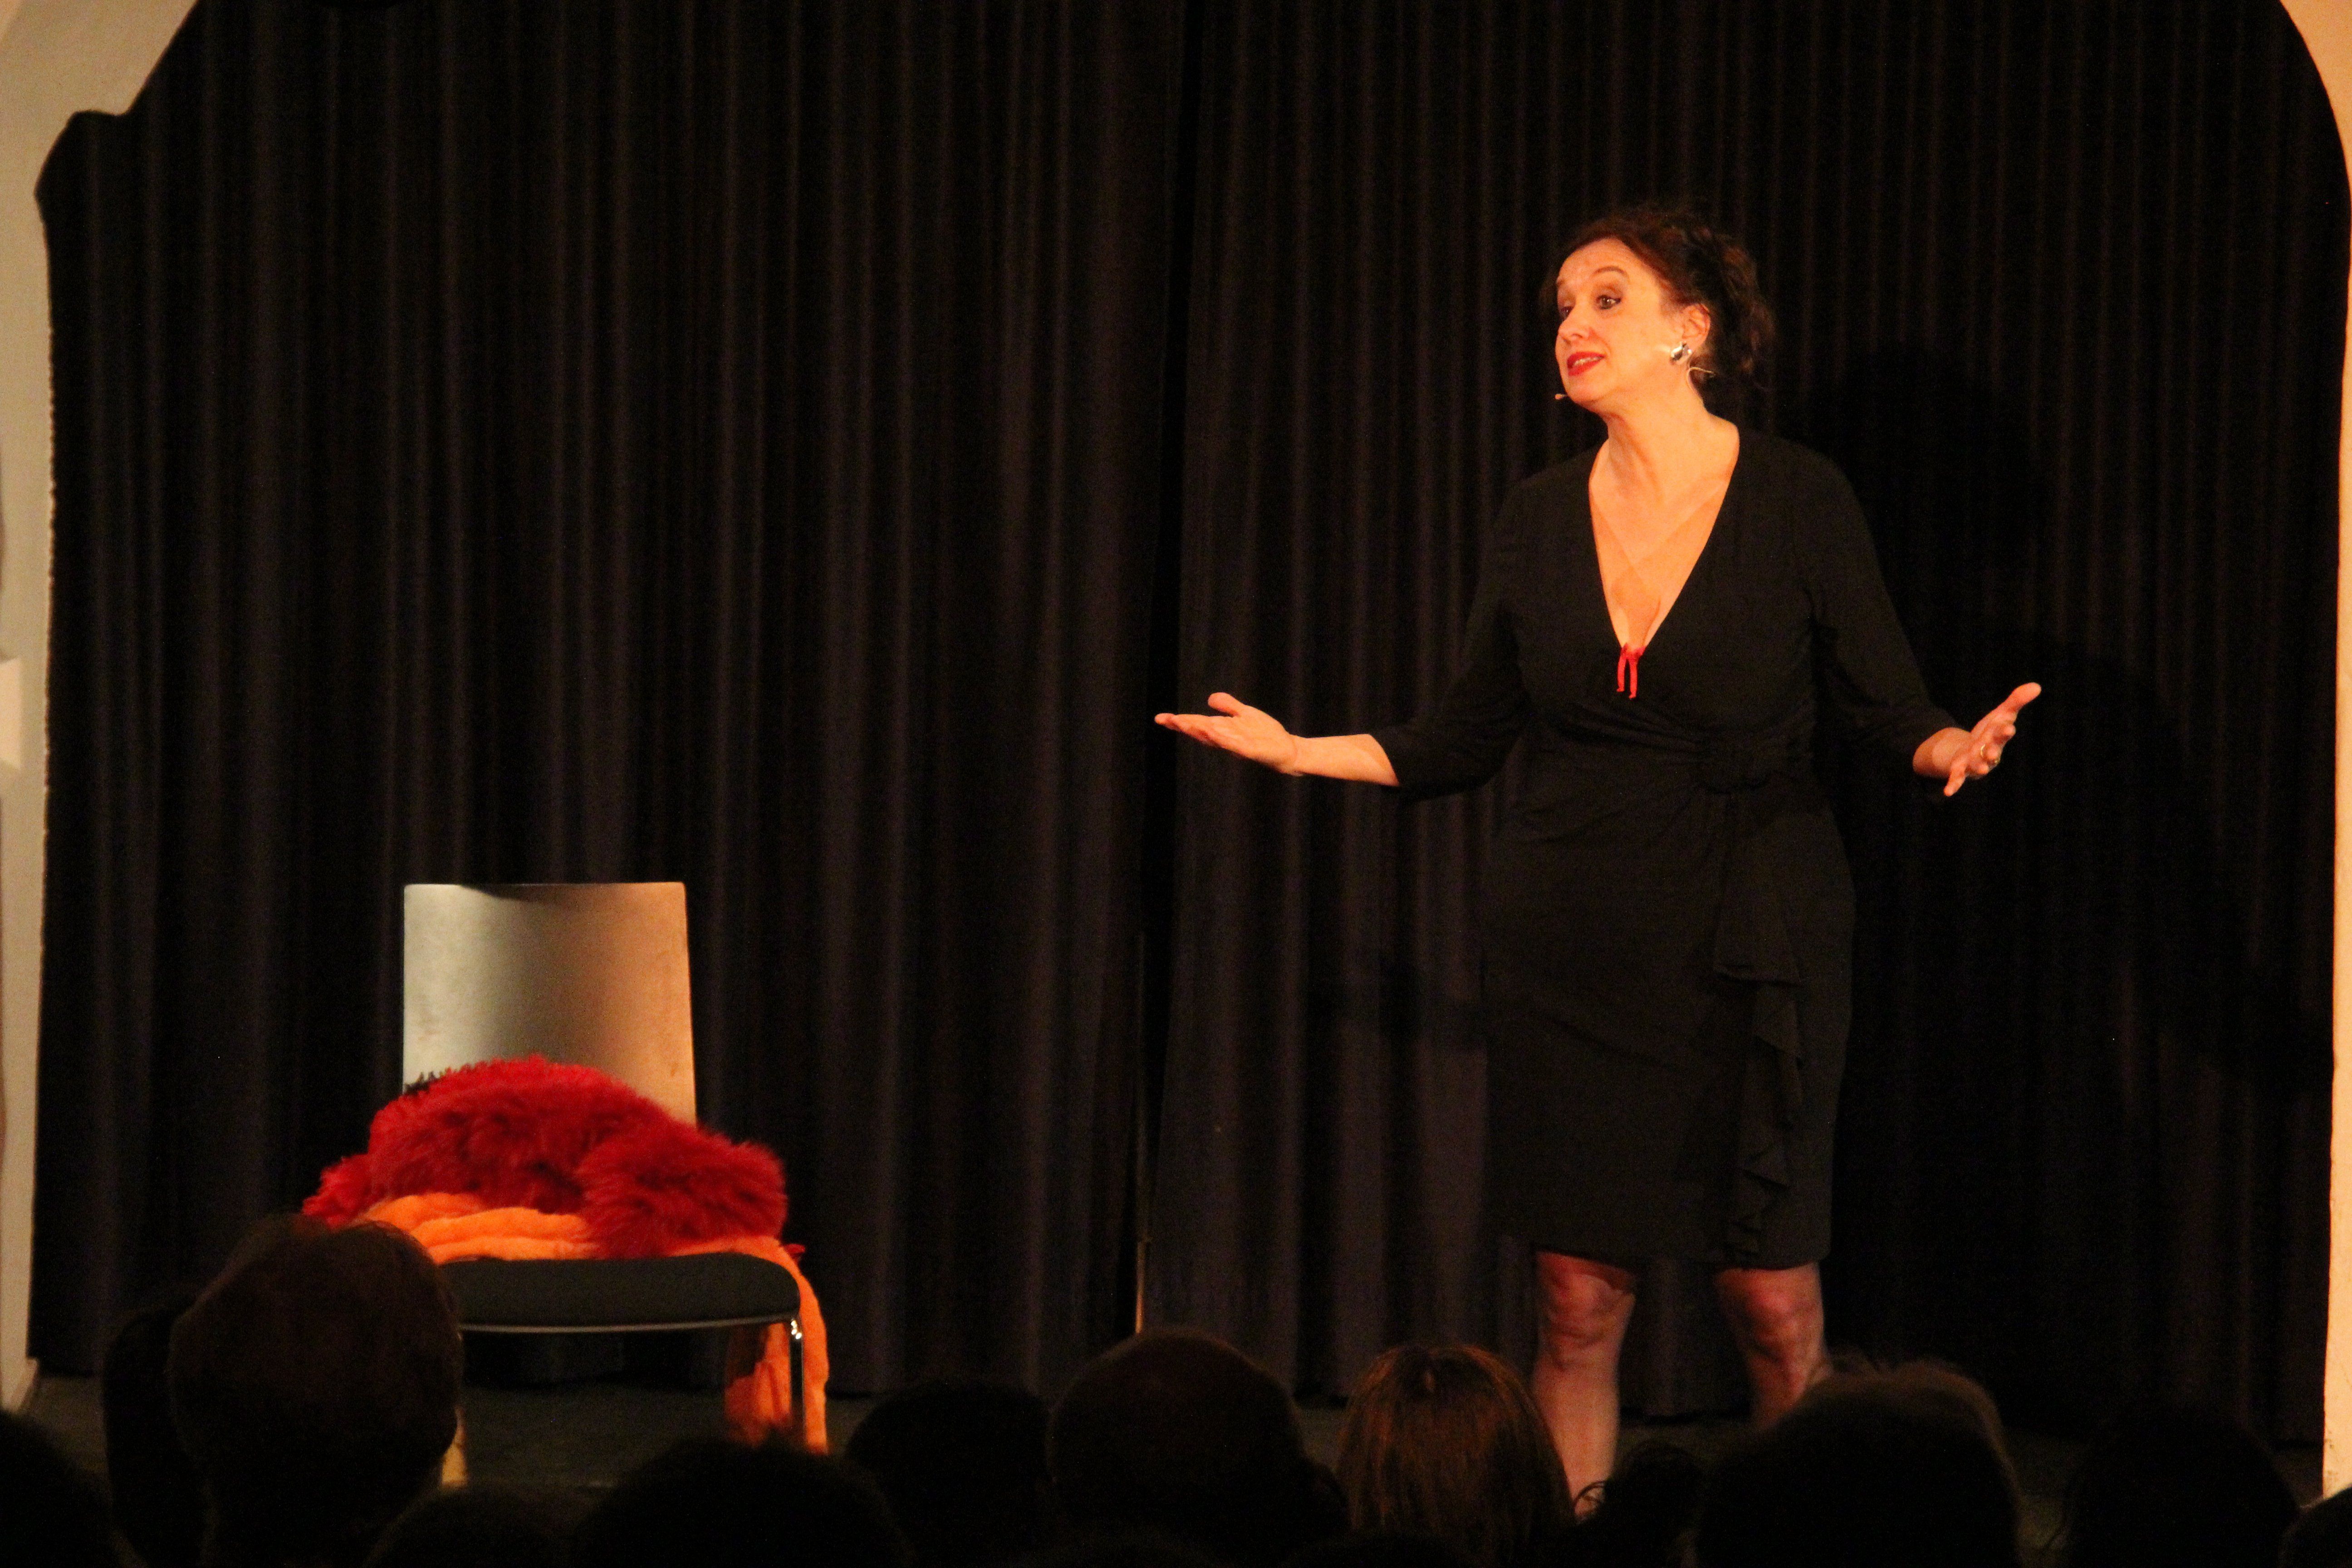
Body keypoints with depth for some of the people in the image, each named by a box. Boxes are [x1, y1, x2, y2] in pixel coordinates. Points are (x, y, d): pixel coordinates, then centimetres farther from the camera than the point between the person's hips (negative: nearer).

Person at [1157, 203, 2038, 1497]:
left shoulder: (1797, 502, -5)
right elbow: (1467, 740, 13)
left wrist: (1948, 747, -21)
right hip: (1569, 947, 3)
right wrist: (1300, 752, 8)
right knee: (1578, 1297, 2)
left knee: (1771, 1297, -3)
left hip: (1748, 948, -3)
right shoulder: (1539, 521, 5)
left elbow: (1886, 705, -1)